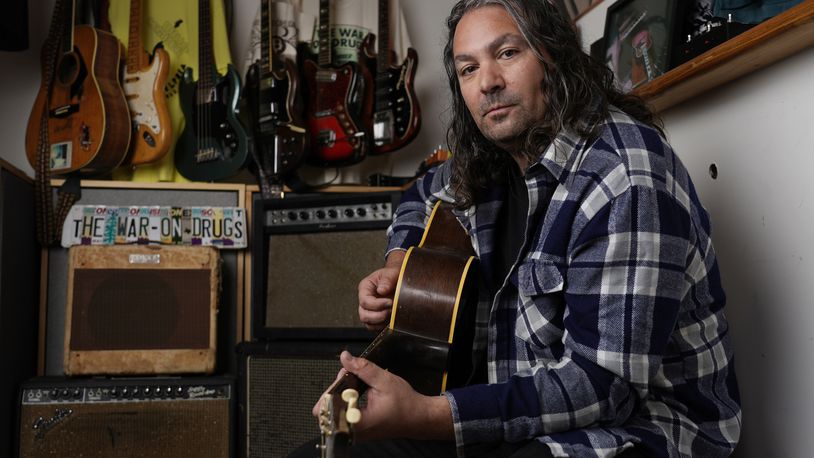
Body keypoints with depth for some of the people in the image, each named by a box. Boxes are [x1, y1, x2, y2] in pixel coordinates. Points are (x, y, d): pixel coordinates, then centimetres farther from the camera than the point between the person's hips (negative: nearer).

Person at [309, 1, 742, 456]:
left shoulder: (627, 175, -21)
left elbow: (604, 384, -26)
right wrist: (398, 264, 7)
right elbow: (423, 196, 27)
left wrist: (423, 416, -33)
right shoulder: (486, 166, 3)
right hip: (517, 415, 7)